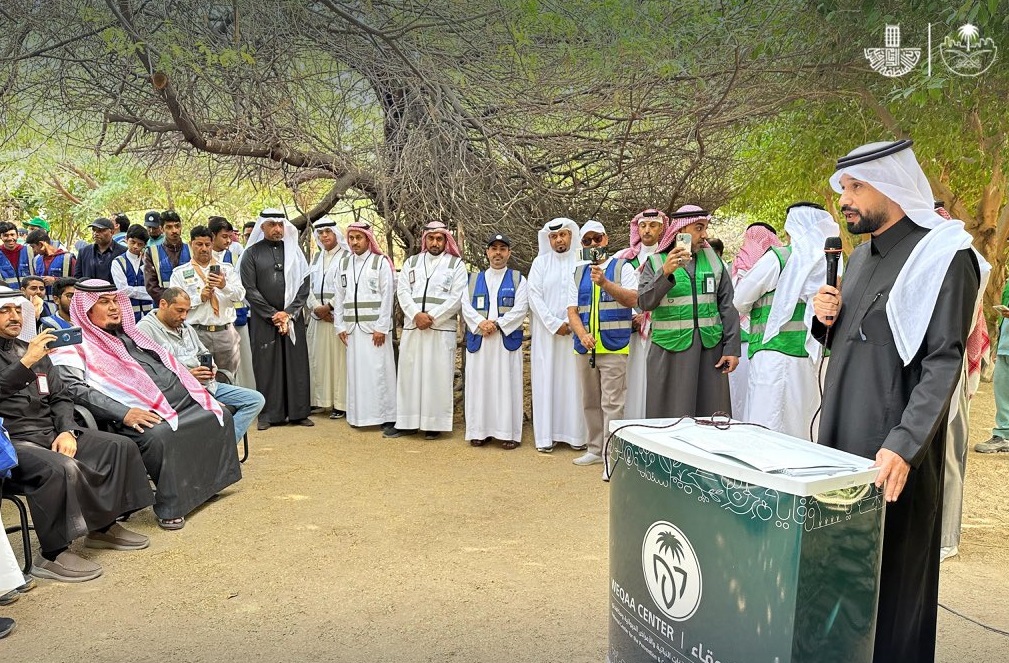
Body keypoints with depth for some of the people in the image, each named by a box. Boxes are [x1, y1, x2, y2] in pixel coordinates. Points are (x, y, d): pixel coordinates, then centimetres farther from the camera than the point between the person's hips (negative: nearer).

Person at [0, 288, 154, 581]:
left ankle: (103, 526, 8)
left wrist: (66, 431, -1)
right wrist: (26, 363, -32)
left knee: (120, 446, -4)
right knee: (61, 468, -34)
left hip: (50, 432, 7)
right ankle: (52, 555, -19)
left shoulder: (33, 349, 17)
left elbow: (60, 397, 14)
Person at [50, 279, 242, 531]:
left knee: (219, 416, 3)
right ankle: (169, 507, -18)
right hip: (143, 414, -8)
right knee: (160, 436, -35)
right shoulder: (75, 347, 0)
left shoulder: (128, 333, 24)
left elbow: (166, 363, 27)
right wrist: (124, 413, -25)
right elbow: (76, 390, -15)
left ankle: (211, 481, 17)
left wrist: (197, 391, 16)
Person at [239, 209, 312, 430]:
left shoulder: (294, 251, 8)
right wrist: (273, 315, -8)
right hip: (262, 319, -2)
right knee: (266, 365, 1)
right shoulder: (252, 253, 2)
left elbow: (303, 285, 4)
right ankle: (268, 414, 9)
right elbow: (250, 289, -3)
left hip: (292, 318, 2)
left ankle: (298, 412, 10)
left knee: (296, 364, 3)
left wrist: (288, 313, -7)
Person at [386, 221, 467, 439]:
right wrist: (416, 314, -11)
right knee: (409, 373, 4)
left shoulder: (456, 264, 4)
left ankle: (434, 423, 6)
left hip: (442, 329, -3)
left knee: (438, 375, -1)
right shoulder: (411, 262, 15)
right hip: (412, 328, 3)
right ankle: (408, 422, 11)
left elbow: (457, 297, -5)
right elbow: (402, 291, 5)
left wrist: (432, 317, -12)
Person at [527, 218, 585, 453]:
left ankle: (575, 434, 7)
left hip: (575, 332, 0)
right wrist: (555, 324, -9)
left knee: (573, 380, 1)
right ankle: (546, 436, 3)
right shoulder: (540, 263, 6)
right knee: (546, 380, 0)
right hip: (546, 332, 0)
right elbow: (534, 296, -1)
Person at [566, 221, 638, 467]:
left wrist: (604, 283, -24)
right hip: (584, 347, 5)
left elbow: (633, 300, -11)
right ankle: (594, 449, 24)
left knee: (612, 403, -8)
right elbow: (572, 311, 8)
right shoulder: (578, 274, 15)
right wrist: (583, 335, -11)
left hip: (614, 347, -5)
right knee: (590, 402, 12)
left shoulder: (623, 268, 4)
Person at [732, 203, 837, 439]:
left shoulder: (778, 258, -6)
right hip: (809, 360, 6)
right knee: (799, 432, 11)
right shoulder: (826, 263, 8)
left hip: (775, 355, -6)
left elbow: (740, 301, 1)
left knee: (764, 430, -2)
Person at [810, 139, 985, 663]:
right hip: (841, 434, 7)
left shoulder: (944, 256, -11)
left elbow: (944, 362, -18)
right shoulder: (862, 254, 13)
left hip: (894, 450, -7)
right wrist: (826, 320, -1)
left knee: (892, 573, 3)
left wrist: (904, 445, -27)